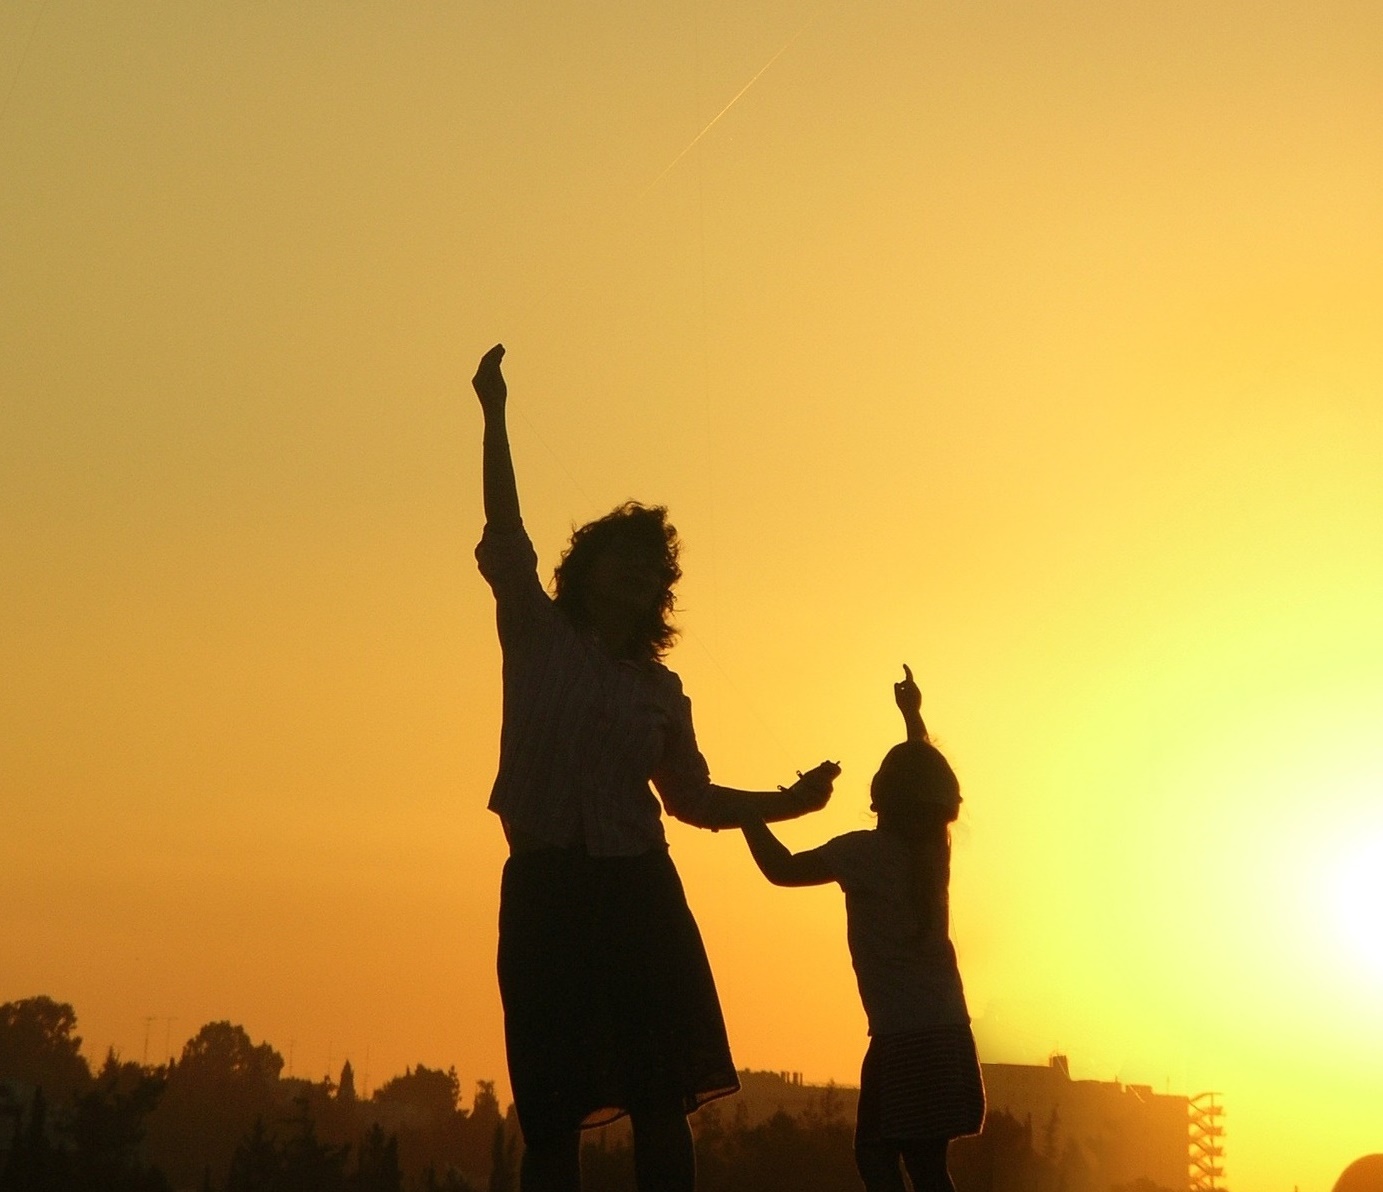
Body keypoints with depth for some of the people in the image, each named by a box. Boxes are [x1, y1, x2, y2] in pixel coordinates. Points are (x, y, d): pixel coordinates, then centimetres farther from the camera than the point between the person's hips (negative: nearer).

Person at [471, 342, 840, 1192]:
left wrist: (787, 802, 9)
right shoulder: (538, 637, 7)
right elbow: (505, 535, -3)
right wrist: (495, 418, -10)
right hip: (548, 893, -3)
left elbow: (693, 798, 21)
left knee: (661, 1106, -1)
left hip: (639, 897, 3)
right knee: (552, 1118, -3)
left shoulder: (660, 689, 15)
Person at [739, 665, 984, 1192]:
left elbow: (782, 869, -11)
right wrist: (912, 715, 39)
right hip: (948, 1035, 7)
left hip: (902, 1041, -7)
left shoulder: (867, 851, -10)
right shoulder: (934, 847, 9)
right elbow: (928, 781, 28)